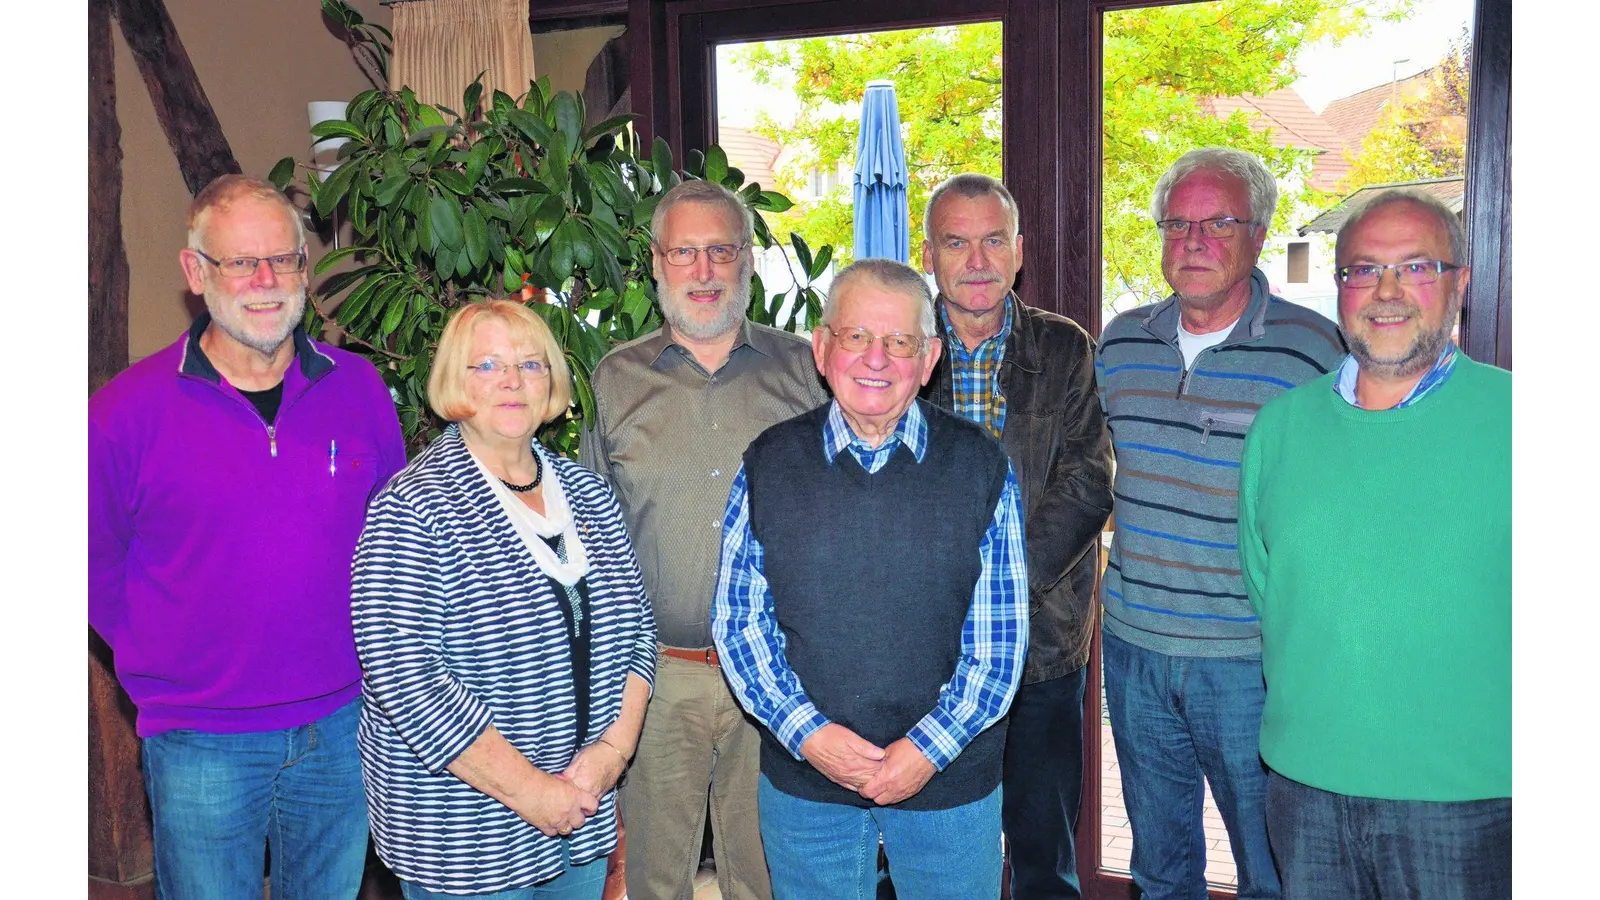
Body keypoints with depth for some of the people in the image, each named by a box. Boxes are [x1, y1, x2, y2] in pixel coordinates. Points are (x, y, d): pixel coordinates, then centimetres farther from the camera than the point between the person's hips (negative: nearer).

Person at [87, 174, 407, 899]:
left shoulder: (359, 388, -1)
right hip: (200, 746, -2)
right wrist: (158, 662, -1)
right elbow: (96, 565, 2)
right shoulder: (126, 410, -9)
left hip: (344, 727, 3)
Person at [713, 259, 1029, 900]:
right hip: (802, 780, 1)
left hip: (949, 779, 0)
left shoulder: (981, 467, -1)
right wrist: (807, 731, -11)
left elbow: (1001, 637, -3)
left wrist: (929, 748, -11)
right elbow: (738, 619, 0)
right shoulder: (769, 465, 1)